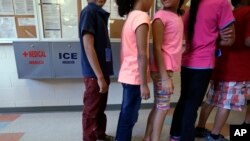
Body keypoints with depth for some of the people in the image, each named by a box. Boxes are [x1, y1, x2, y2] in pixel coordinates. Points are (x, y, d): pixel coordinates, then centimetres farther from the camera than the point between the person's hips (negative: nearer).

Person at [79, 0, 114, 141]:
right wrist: (100, 77, -20)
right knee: (91, 111, 7)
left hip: (102, 71, 9)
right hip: (94, 74, -9)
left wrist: (104, 75, 15)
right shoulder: (88, 12, -12)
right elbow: (88, 47, -20)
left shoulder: (100, 13, 14)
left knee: (101, 107, 22)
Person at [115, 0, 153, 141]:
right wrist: (144, 84, -17)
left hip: (128, 74, 9)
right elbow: (141, 55, -21)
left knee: (127, 113, 21)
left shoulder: (131, 16, 11)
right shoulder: (142, 17, -16)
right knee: (130, 116, 7)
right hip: (134, 77, -9)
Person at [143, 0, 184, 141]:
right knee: (163, 107, 3)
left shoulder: (179, 16, 14)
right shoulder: (161, 15, -9)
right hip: (162, 70, -7)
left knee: (158, 106, 14)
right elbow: (157, 48, -15)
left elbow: (175, 45, 13)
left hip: (169, 68, 7)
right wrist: (165, 77, -19)